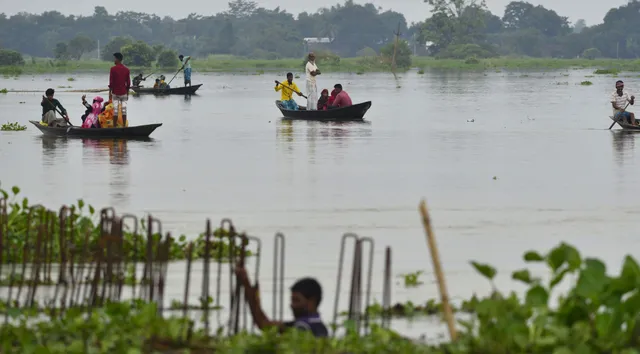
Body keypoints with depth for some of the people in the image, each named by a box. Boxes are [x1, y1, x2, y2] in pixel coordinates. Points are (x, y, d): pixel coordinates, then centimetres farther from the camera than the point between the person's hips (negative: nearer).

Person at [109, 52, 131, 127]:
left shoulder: (113, 69, -8)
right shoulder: (126, 69, 3)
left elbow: (111, 82, -8)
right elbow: (128, 83, 5)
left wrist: (110, 93, -2)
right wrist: (127, 94, 13)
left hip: (115, 92, -2)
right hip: (123, 93, 2)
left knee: (115, 110, 0)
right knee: (124, 110, 2)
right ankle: (124, 126, 2)